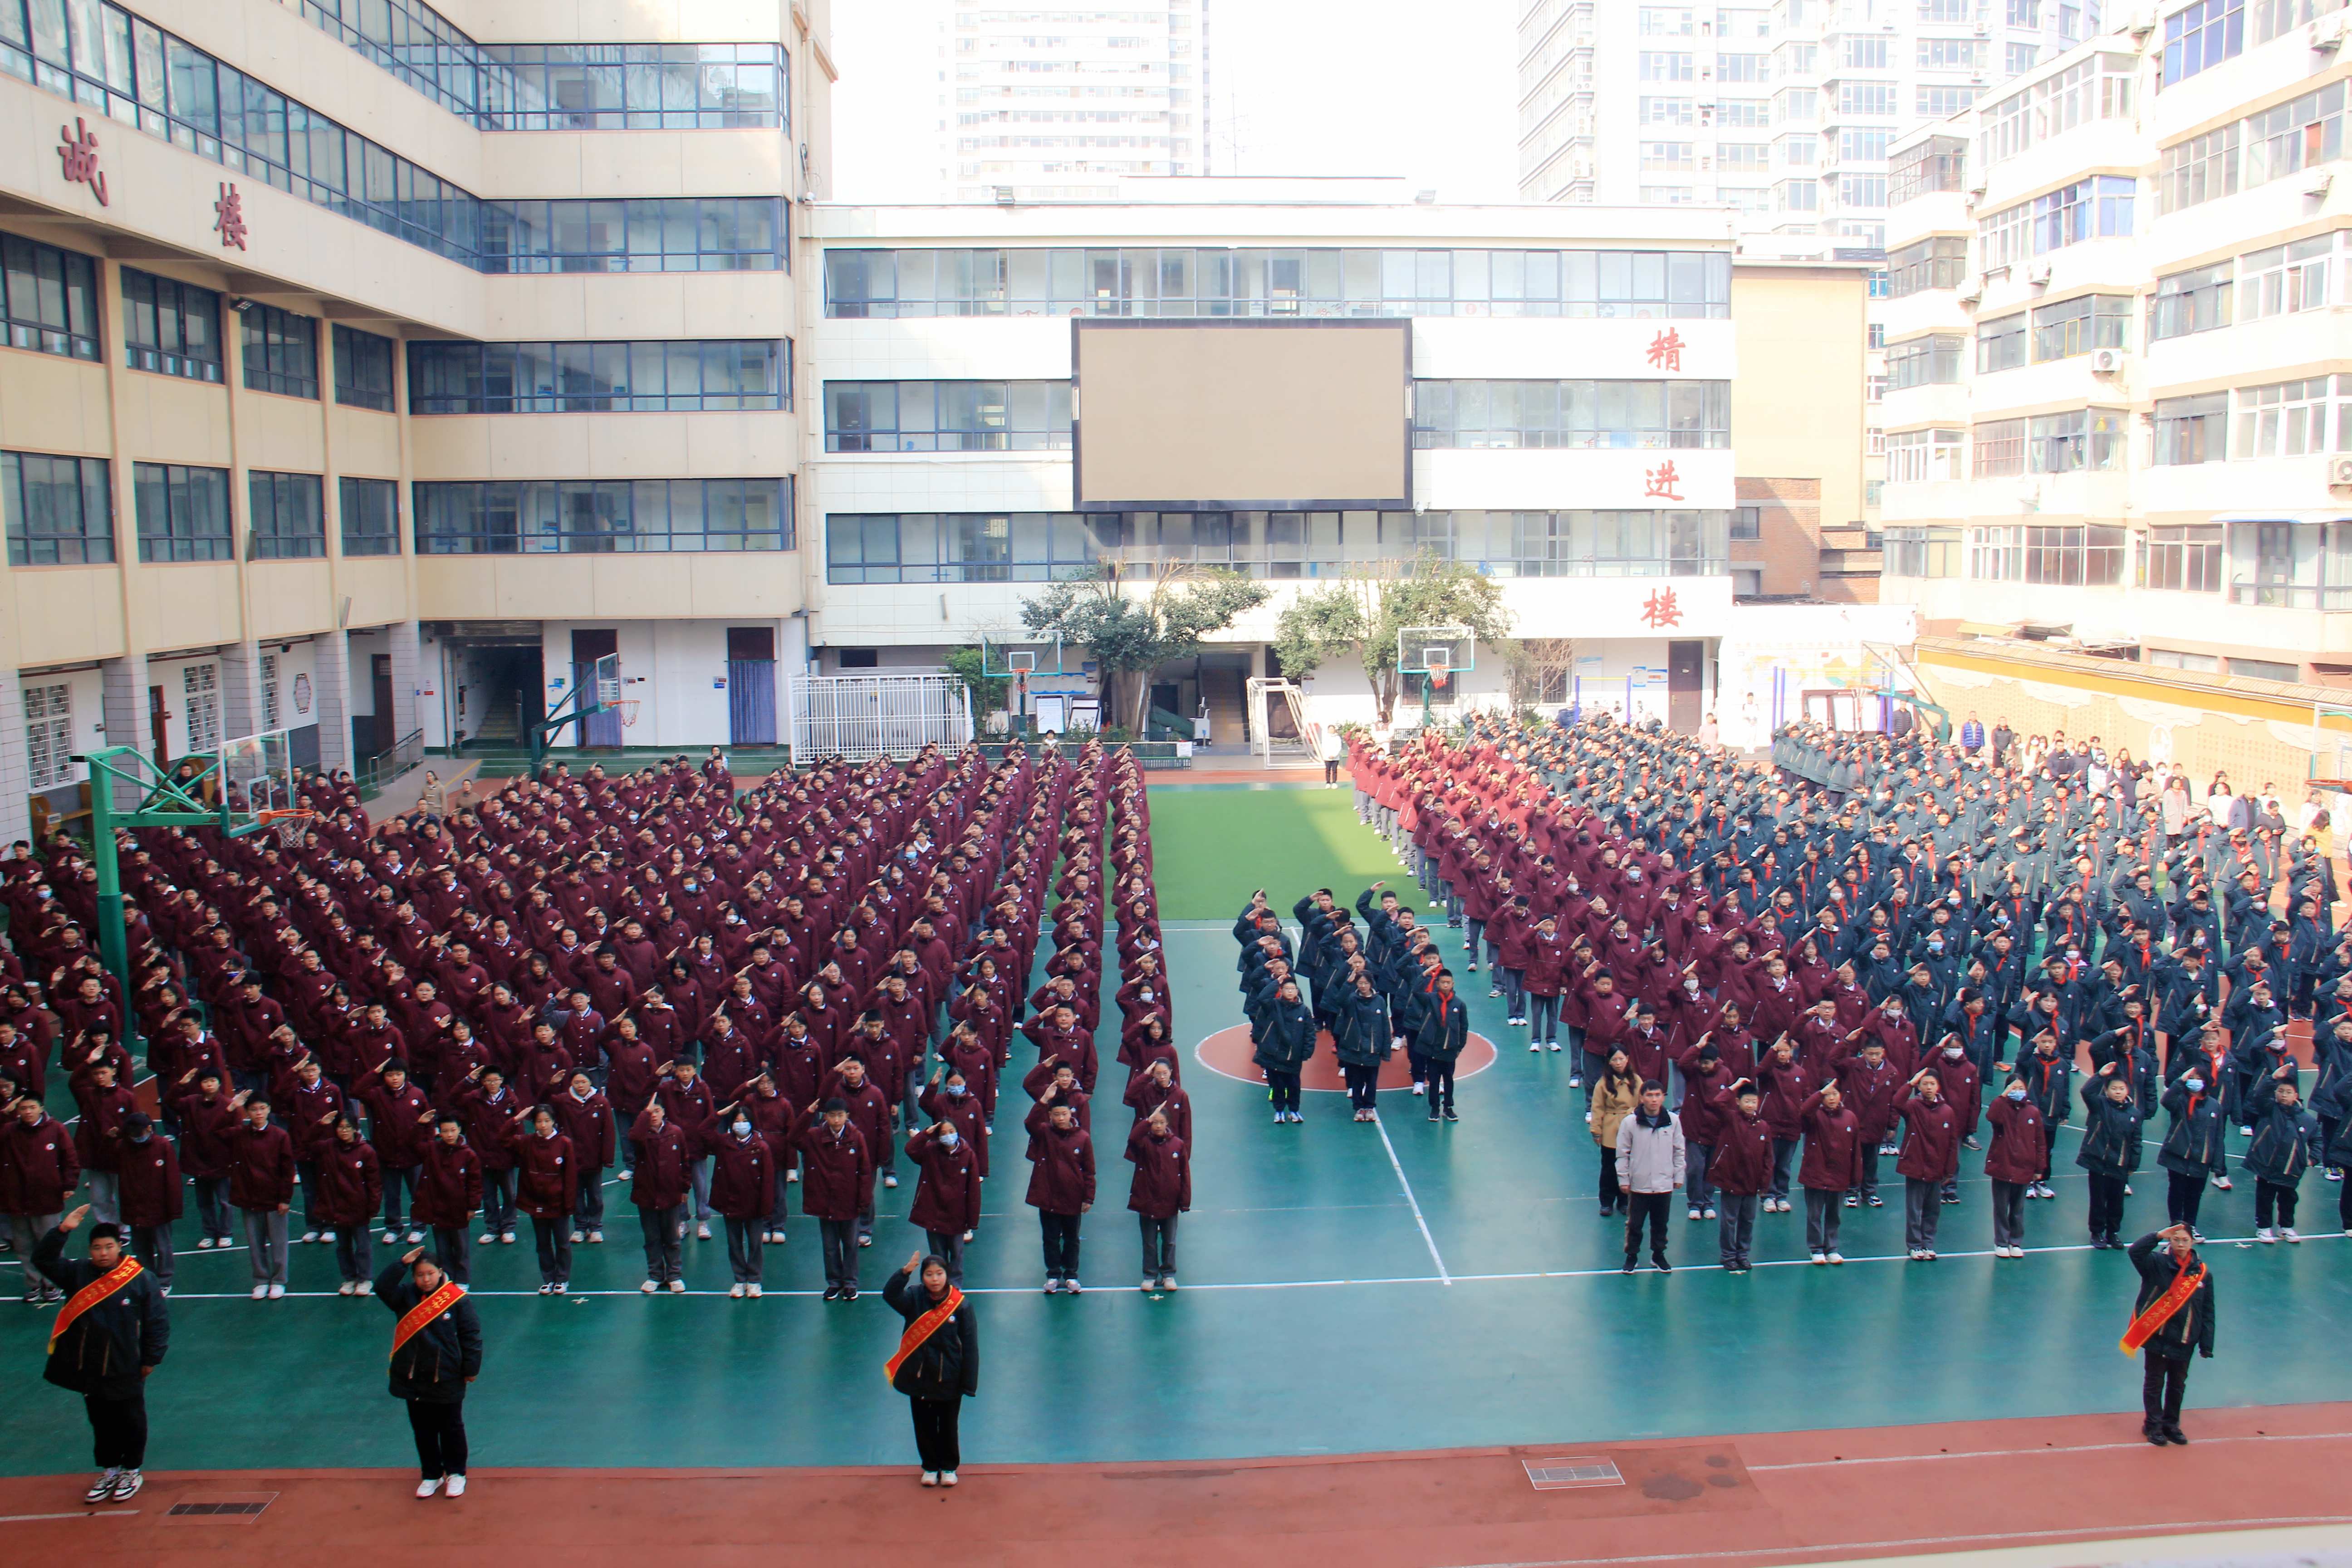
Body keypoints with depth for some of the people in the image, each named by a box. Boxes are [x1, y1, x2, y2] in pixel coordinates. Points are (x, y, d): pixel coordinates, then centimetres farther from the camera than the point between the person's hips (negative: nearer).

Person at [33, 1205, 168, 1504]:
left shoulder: (141, 1279, -12)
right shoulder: (77, 1273, 0)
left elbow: (158, 1320, -7)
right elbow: (43, 1260, -7)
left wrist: (151, 1359, -6)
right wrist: (62, 1230, -20)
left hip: (125, 1372, -3)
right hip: (88, 1371, 3)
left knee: (131, 1424, 10)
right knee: (101, 1424, 16)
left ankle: (132, 1471, 26)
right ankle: (108, 1471, 32)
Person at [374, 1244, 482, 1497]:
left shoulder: (457, 1299, -12)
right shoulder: (406, 1297, -2)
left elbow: (471, 1335, -8)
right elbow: (382, 1287, -18)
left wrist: (471, 1369, -7)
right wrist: (402, 1263, -23)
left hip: (448, 1380, -3)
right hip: (413, 1379, 3)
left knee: (451, 1429, 12)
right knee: (423, 1430, 15)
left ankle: (456, 1473, 29)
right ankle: (431, 1475, 31)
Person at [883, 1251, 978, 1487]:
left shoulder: (961, 1306, -13)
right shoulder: (914, 1298, -8)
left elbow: (970, 1346, -10)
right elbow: (890, 1295, -29)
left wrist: (969, 1383, -12)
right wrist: (905, 1272, -45)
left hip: (949, 1378, -2)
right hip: (919, 1376, 2)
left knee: (948, 1426, 14)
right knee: (924, 1425, 15)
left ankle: (949, 1467, 35)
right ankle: (930, 1466, 35)